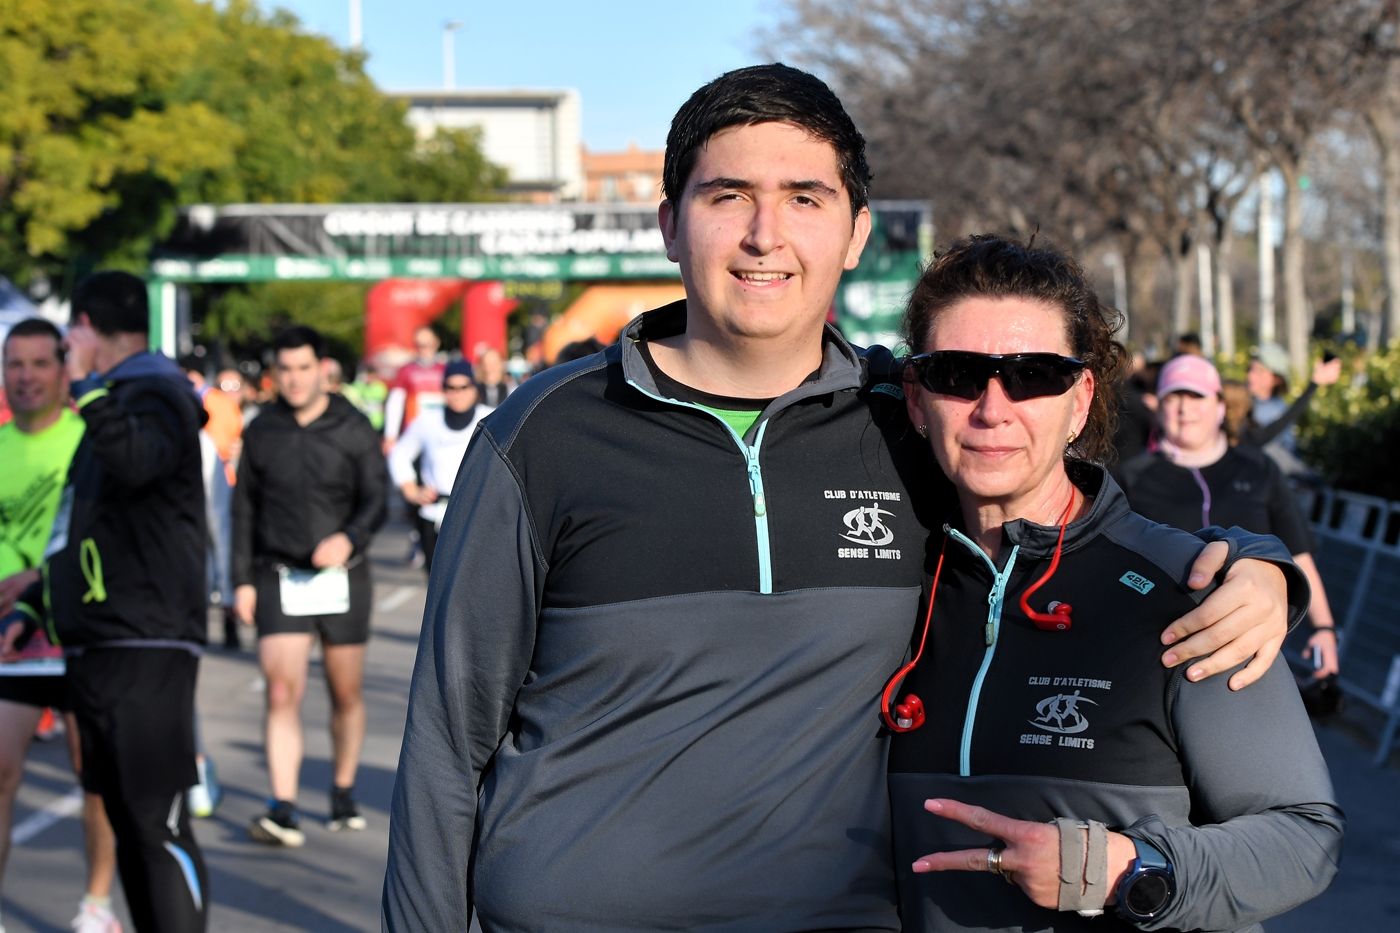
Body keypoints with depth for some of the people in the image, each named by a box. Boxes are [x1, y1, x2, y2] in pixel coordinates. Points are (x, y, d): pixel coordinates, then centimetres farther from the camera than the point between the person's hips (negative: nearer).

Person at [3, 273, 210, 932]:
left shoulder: (154, 394, -7)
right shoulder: (113, 401, 22)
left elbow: (138, 462, -33)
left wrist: (86, 387, -33)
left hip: (145, 647, -10)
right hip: (98, 647, 10)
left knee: (159, 826, -11)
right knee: (128, 823, 12)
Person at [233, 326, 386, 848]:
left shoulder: (354, 430, -1)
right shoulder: (261, 432, 5)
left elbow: (376, 500, -4)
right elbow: (244, 509, 10)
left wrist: (349, 538, -25)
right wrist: (242, 580, 5)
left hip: (342, 576, 0)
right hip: (279, 576, 0)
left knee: (347, 695, 9)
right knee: (282, 694, -11)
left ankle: (344, 794, 28)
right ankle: (283, 810, -14)